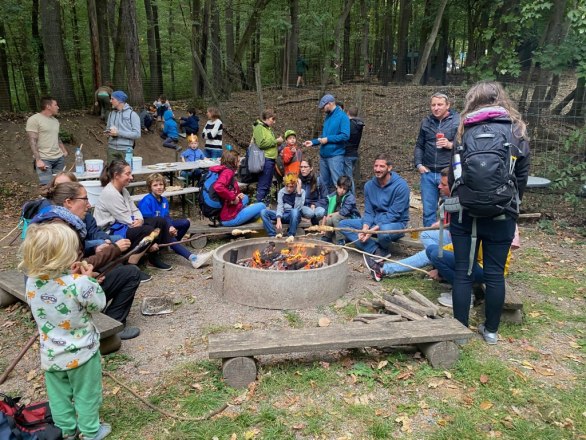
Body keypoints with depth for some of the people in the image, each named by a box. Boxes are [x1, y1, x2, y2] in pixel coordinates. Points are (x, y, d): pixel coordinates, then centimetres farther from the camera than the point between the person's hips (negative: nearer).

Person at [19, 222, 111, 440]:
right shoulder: (78, 284, -31)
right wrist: (88, 279, -6)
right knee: (86, 394, 17)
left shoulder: (31, 283, -12)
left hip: (50, 354, 5)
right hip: (81, 352, -5)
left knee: (58, 394, 24)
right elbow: (99, 305, -15)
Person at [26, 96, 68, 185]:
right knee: (46, 185, -13)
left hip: (59, 158, 7)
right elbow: (33, 141, -10)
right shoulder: (34, 119, -5)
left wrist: (64, 151, 11)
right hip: (44, 159, -6)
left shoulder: (55, 121, 16)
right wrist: (38, 160, -18)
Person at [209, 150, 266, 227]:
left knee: (245, 197, 32)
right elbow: (217, 187, -36)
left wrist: (237, 196, 4)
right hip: (230, 218, -10)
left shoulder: (221, 170, 11)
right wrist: (233, 198, -23)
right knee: (262, 206, 2)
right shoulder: (228, 172, -17)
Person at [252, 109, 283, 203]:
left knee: (267, 185, 13)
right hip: (265, 160, -10)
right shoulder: (259, 127, -9)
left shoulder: (268, 128, 19)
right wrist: (276, 141, -13)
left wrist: (277, 142, 12)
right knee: (263, 185, -8)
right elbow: (261, 143, -21)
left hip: (271, 160, 10)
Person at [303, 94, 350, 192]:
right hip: (323, 155, 8)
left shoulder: (342, 116, -9)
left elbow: (345, 136, -19)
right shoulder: (328, 116, 15)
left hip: (335, 155, -8)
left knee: (337, 183, -6)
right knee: (324, 183, 14)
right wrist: (313, 142, 13)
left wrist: (328, 139, -16)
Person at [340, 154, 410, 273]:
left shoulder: (400, 186, -17)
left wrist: (373, 230, -27)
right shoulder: (369, 185, 1)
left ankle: (383, 250, -3)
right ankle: (376, 250, -20)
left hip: (395, 223, -6)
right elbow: (368, 212, 0)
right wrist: (365, 228, -20)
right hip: (374, 221, 6)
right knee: (343, 224, -9)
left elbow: (393, 214, -20)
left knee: (384, 231, -42)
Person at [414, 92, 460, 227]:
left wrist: (451, 145, -19)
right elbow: (419, 146, 17)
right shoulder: (426, 121, 12)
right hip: (428, 173, 4)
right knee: (428, 211, 9)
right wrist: (418, 164, 5)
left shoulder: (457, 121, -2)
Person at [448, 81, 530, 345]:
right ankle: (491, 330, 23)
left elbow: (454, 173, 4)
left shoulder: (465, 130, 0)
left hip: (466, 211, -1)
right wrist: (513, 204, 17)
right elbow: (522, 175, 5)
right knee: (495, 273, 11)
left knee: (463, 271, 7)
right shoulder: (517, 130, 3)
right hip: (501, 214, 1)